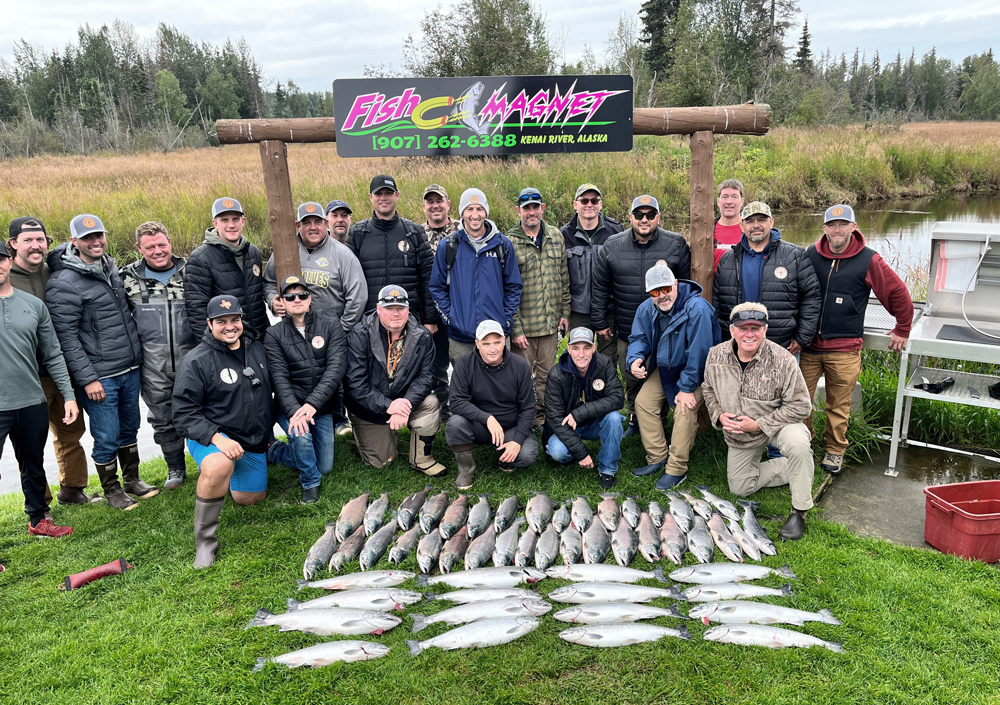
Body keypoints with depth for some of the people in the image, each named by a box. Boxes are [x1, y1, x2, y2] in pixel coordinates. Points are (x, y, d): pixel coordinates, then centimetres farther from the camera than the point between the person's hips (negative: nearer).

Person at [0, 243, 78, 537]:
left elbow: (53, 355, 8)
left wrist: (68, 394, 4)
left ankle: (38, 519, 37)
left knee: (33, 466, 19)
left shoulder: (34, 305, 5)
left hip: (32, 403, 4)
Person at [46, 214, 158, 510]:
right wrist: (87, 379, -17)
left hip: (130, 370, 7)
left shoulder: (111, 267, 9)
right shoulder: (64, 283, -14)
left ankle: (132, 480, 35)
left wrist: (136, 356, 18)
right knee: (107, 437, 3)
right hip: (99, 377, -7)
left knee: (130, 428, 18)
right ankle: (111, 490, 22)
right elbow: (66, 338, -15)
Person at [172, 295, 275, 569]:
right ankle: (205, 542, -21)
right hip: (212, 436, -6)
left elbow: (269, 391, 20)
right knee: (218, 467, -39)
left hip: (254, 441, 6)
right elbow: (184, 413, -16)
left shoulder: (258, 350, 4)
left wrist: (268, 430, 20)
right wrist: (217, 437, -30)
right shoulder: (196, 361, -15)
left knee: (250, 499, 11)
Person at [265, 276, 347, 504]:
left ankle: (274, 452, 31)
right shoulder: (274, 334, -3)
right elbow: (279, 378, -12)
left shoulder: (330, 324, -3)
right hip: (289, 405, -2)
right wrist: (294, 411, -29)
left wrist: (312, 404, -25)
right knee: (301, 435, -33)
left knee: (325, 467, 5)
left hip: (322, 407, 2)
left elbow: (335, 368, -13)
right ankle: (310, 483, -3)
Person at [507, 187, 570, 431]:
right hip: (523, 324, -4)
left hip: (551, 323, 4)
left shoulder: (556, 236, 6)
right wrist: (515, 328, -13)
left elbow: (564, 279, 12)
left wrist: (565, 313, 8)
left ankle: (542, 418, 29)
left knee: (546, 374, 14)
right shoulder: (509, 242, -8)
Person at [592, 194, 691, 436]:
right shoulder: (612, 246, 0)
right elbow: (600, 287, 7)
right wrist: (600, 322, 7)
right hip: (627, 332, 2)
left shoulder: (677, 245, -4)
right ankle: (635, 419, 37)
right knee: (631, 379, 16)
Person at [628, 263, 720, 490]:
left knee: (685, 409, -23)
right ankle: (657, 458, 11)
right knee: (643, 402, -2)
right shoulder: (646, 309, -8)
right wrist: (635, 359, -23)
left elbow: (699, 351, -29)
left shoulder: (696, 308, -29)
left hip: (696, 370, -7)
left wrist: (687, 387, -26)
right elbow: (638, 338, 2)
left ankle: (677, 469, -11)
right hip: (664, 368, 7)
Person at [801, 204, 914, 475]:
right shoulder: (810, 255, 2)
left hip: (844, 349, -2)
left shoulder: (868, 260, -4)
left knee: (839, 405, 7)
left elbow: (899, 294, 5)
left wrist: (902, 330, 11)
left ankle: (835, 450, 24)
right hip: (808, 344, 2)